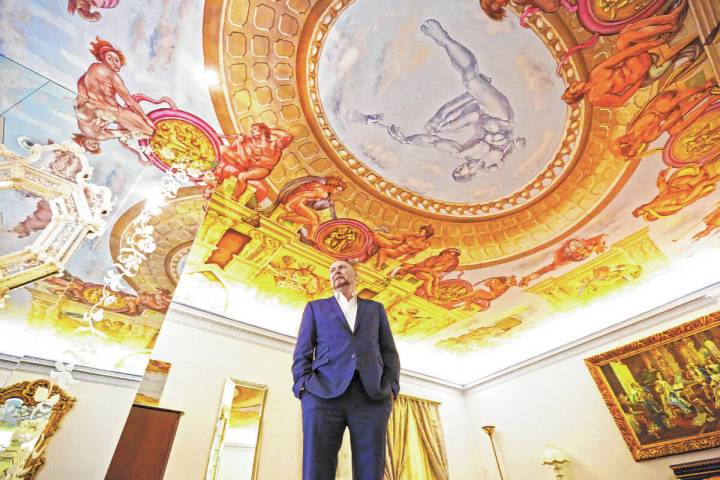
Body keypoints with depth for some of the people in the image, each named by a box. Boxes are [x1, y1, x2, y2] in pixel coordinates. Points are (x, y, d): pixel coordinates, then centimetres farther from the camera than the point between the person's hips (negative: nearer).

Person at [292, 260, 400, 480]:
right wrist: (304, 388, -5)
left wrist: (391, 389, 0)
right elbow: (302, 353, 13)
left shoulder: (375, 309, 25)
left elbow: (389, 352, 17)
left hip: (371, 397, 1)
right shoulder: (315, 307, 23)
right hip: (324, 394, 0)